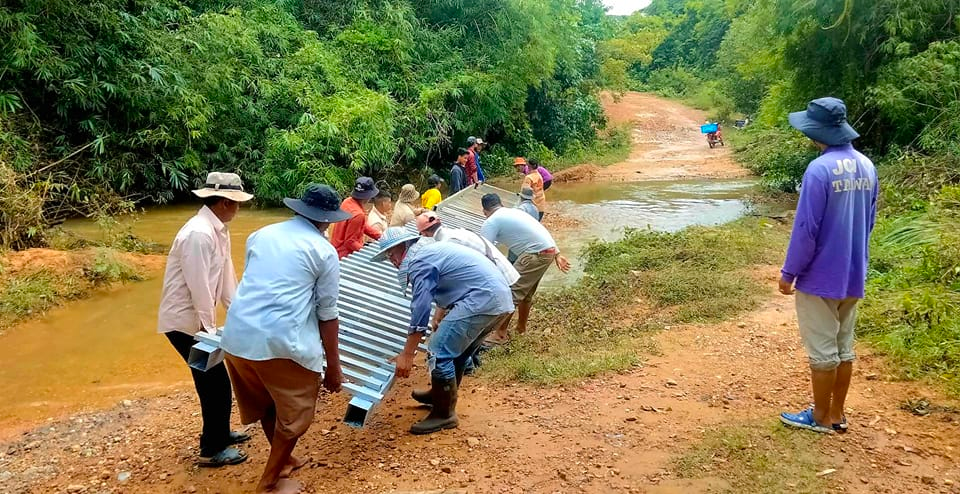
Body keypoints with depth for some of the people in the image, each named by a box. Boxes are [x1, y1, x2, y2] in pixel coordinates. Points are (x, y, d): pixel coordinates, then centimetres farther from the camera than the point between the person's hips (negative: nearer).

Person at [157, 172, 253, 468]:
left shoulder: (219, 231, 6)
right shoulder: (198, 234, -26)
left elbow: (226, 275, 12)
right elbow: (199, 286, -25)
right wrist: (209, 327, -19)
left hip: (197, 319, 9)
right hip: (184, 322, -9)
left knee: (214, 379, 19)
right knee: (216, 382, -1)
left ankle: (220, 433, 36)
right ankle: (212, 451, 13)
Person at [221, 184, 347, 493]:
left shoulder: (261, 235, 15)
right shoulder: (324, 251, -2)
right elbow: (327, 315, 0)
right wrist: (333, 365, 9)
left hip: (236, 338, 7)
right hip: (281, 345, -6)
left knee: (266, 405, 27)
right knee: (294, 415, 16)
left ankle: (283, 460, 47)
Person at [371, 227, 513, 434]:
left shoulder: (419, 262, -7)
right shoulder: (432, 251, 24)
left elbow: (421, 309, -13)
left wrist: (407, 355, -10)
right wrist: (442, 324, 50)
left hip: (482, 300, -11)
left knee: (438, 351, -7)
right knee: (456, 351, 23)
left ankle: (444, 414, 3)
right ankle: (442, 395, 39)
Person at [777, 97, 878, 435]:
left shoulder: (819, 170, -21)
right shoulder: (867, 167, 4)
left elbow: (805, 228, -19)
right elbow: (869, 221, 13)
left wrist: (789, 272, -10)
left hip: (820, 276, -8)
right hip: (852, 275, 8)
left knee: (822, 350, 4)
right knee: (844, 346, 16)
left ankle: (820, 417, 16)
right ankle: (837, 414, 26)